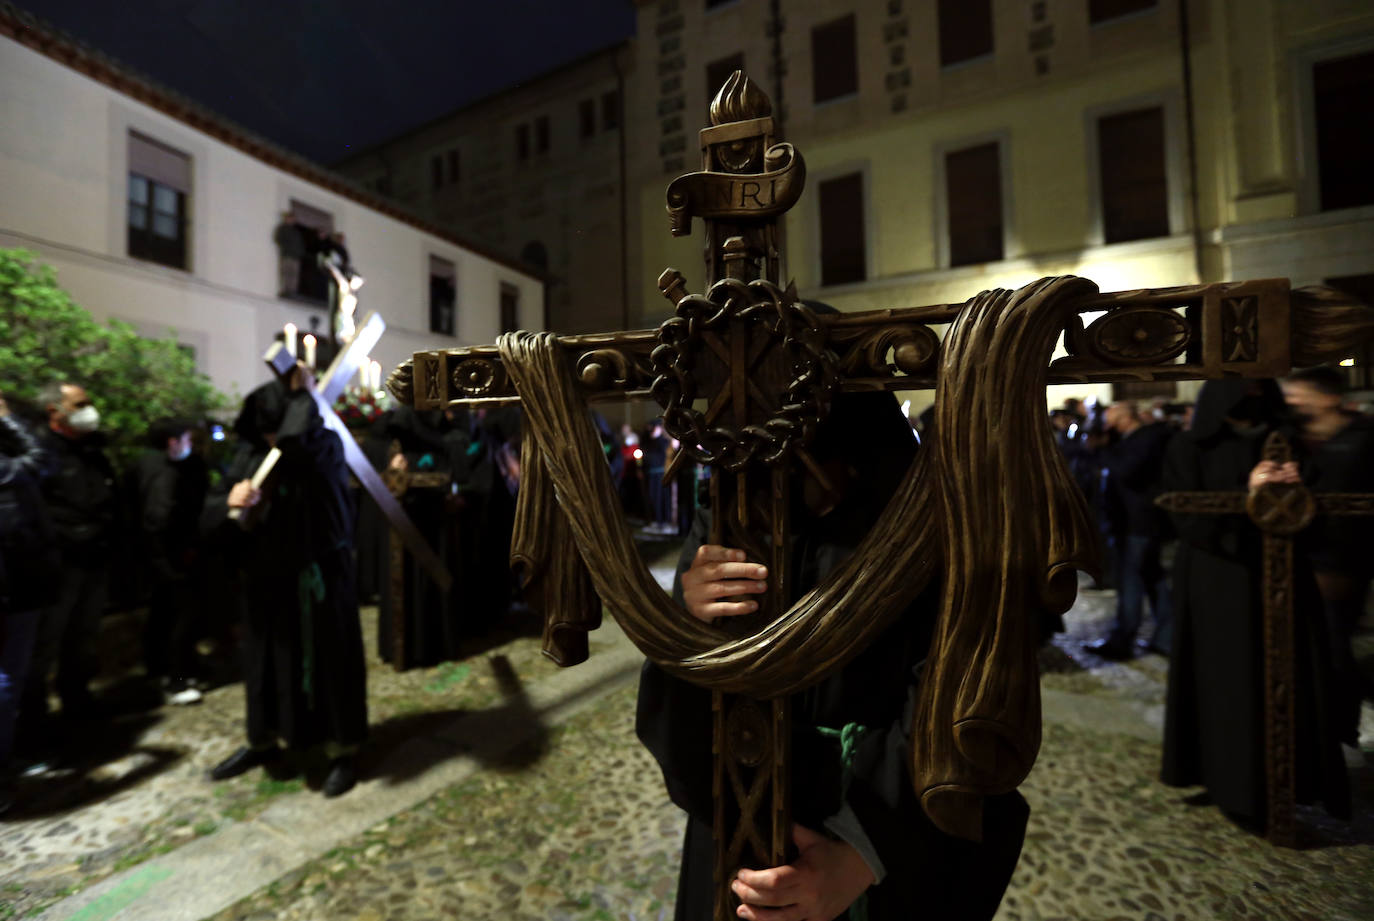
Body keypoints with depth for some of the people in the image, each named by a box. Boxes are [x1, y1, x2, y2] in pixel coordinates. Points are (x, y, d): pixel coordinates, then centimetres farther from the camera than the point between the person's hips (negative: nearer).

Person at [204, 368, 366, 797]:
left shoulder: (325, 444, -12)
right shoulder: (249, 454, 2)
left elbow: (293, 443, -37)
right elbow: (209, 517, 3)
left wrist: (302, 394, -22)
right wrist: (229, 501, -20)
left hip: (319, 575, -5)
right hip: (267, 576, 5)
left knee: (329, 661, 4)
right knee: (266, 662, 19)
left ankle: (342, 752, 21)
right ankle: (263, 743, 41)